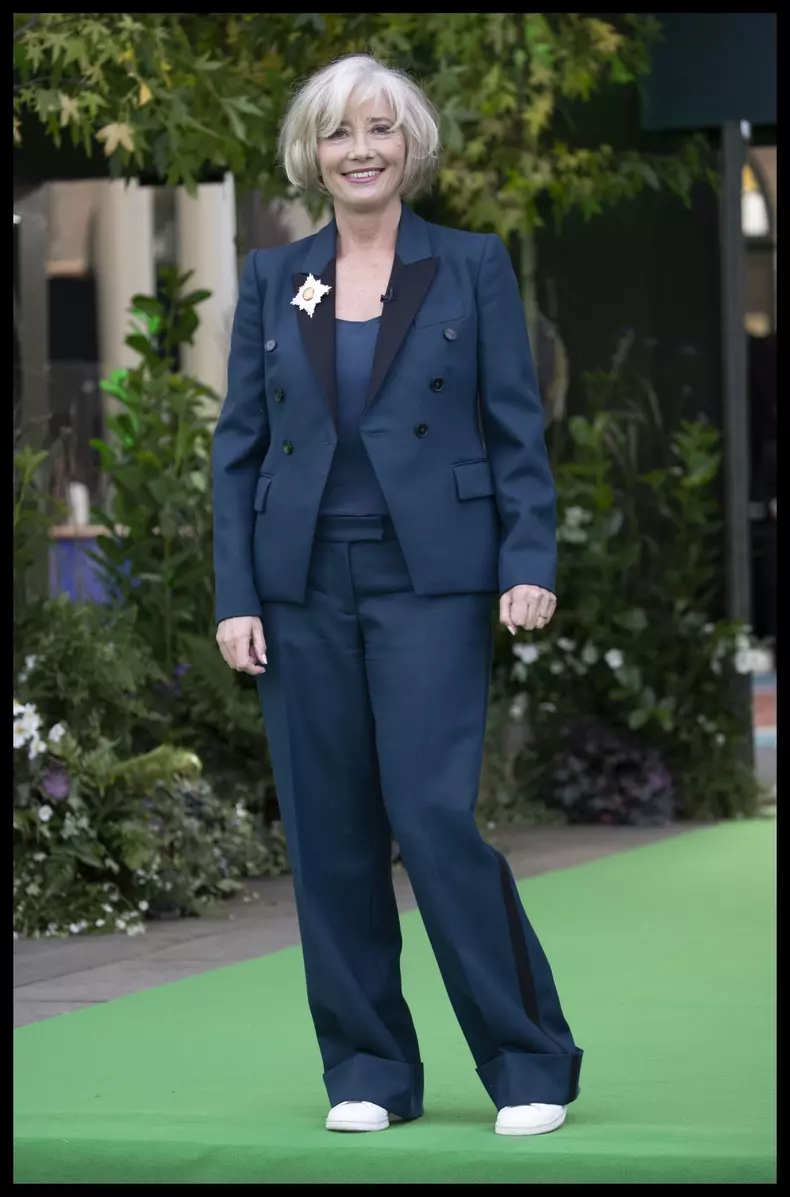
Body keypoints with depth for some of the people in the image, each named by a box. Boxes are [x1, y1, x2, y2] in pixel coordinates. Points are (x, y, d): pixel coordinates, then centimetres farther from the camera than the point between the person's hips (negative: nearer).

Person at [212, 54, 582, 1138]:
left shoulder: (473, 267, 4)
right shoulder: (272, 281, 10)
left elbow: (518, 429, 2)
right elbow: (238, 446, 9)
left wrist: (531, 562, -9)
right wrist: (236, 595, 1)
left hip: (432, 580, -3)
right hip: (305, 587, 3)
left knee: (434, 814, -12)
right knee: (329, 833, 3)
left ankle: (528, 1061, -1)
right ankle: (368, 1070, 14)